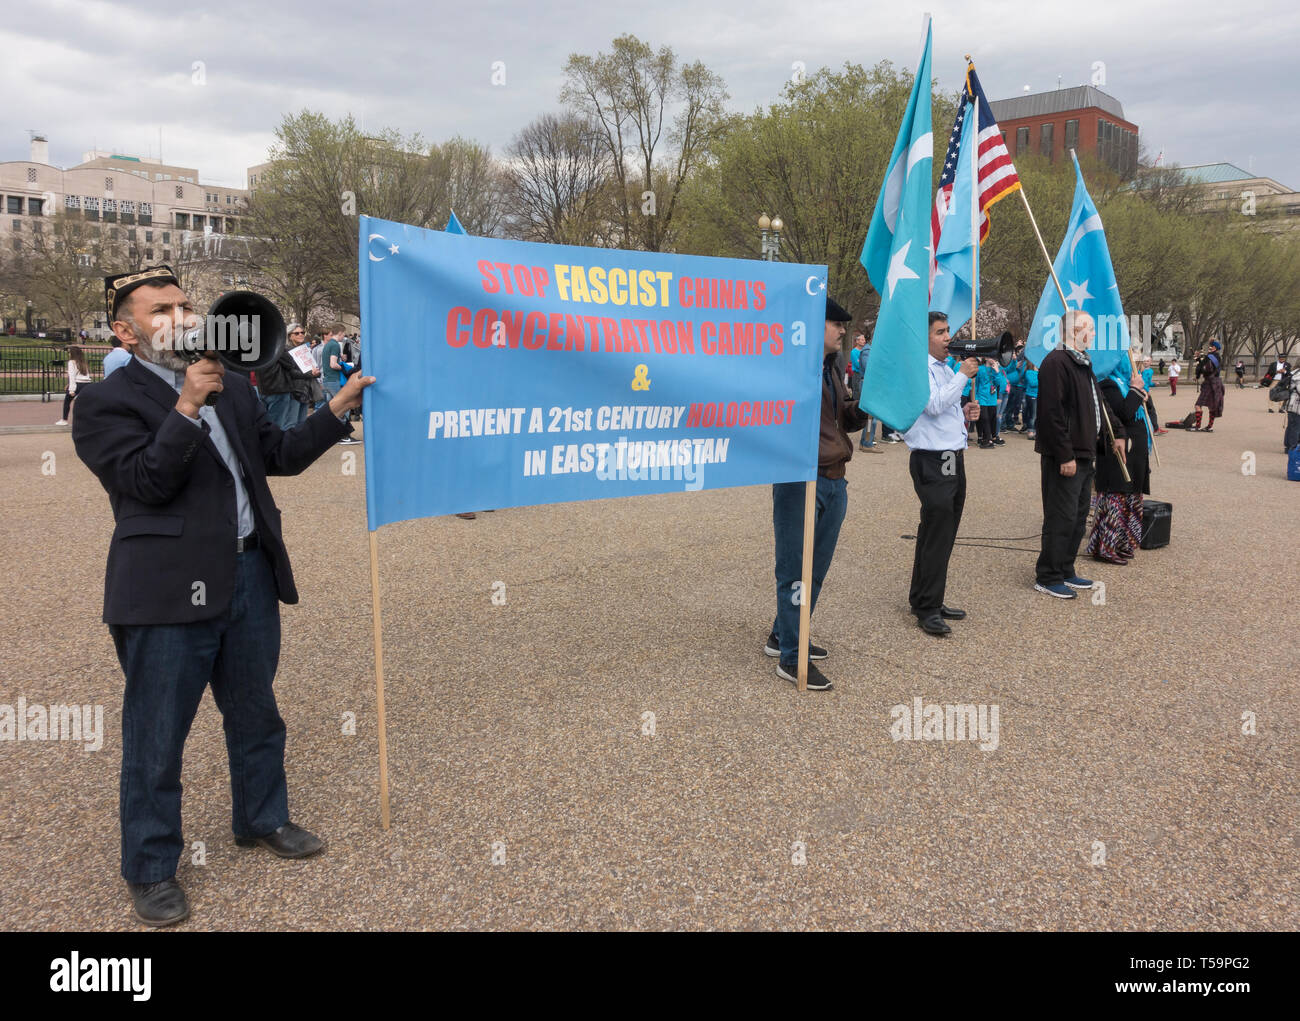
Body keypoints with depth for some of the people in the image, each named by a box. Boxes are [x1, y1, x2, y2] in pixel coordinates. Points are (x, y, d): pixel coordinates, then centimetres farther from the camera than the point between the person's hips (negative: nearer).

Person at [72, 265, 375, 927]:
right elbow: (147, 484, -16)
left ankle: (261, 822, 41)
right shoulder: (107, 404, -6)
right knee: (156, 740, 6)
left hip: (250, 575, 7)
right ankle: (150, 869, 24)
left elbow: (281, 455, 13)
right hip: (170, 594, -6)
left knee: (255, 716, 20)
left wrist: (340, 407, 4)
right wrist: (186, 407, -22)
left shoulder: (231, 387, 14)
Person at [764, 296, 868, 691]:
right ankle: (791, 657, 9)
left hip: (834, 482, 9)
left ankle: (783, 636, 32)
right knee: (796, 569, -1)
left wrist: (865, 406, 7)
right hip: (800, 481, -9)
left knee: (817, 568, 16)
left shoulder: (830, 370, 18)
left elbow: (845, 421, 24)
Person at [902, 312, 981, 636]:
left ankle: (923, 599, 22)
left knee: (943, 534, 13)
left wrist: (964, 413, 8)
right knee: (936, 535, -8)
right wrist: (964, 375, -14)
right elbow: (934, 405, -23)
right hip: (932, 463, -10)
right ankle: (927, 609, -2)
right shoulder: (919, 368, -10)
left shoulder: (946, 369, 20)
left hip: (954, 460, 10)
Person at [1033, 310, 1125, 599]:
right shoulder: (1056, 363, -16)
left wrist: (1116, 432, 21)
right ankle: (1047, 577, 6)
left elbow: (1097, 405, 28)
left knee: (1078, 516, 15)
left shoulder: (1083, 363, 17)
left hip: (1084, 454, 10)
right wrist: (1065, 455, -24)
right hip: (1064, 457, -10)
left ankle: (1065, 572, 25)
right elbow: (1052, 414, -22)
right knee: (1061, 518, -4)